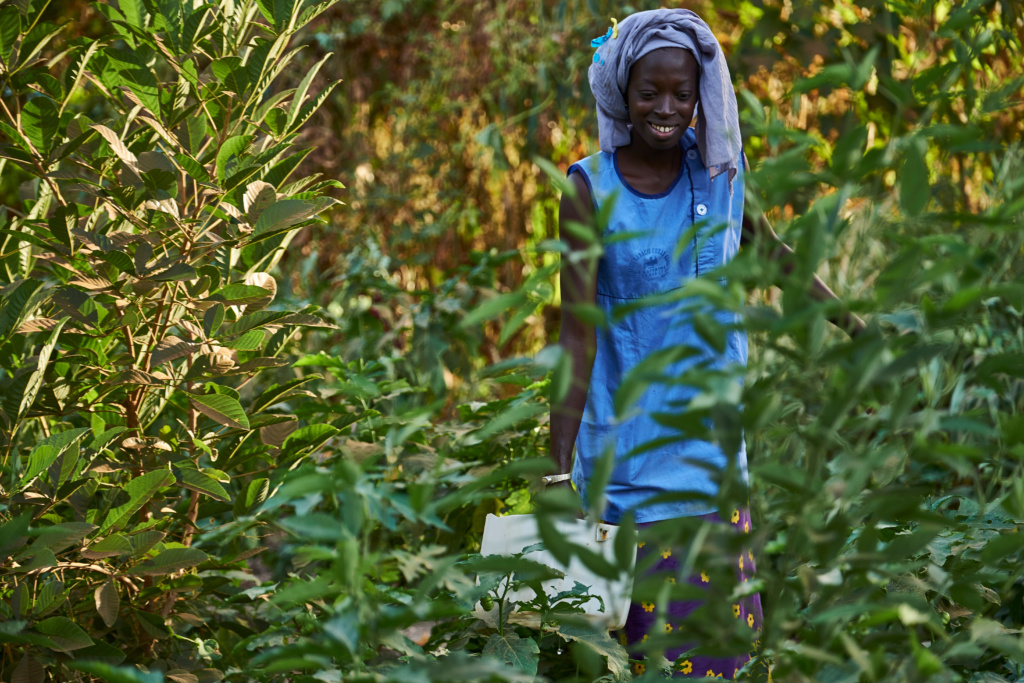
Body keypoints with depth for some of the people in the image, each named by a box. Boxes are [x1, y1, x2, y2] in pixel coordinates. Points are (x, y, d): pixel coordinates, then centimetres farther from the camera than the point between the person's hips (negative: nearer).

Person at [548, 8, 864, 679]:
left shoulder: (720, 167, 1)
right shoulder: (592, 190, -10)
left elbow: (771, 252, 19)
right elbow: (577, 330, -12)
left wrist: (857, 326, 26)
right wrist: (561, 467, -15)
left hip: (713, 434, 4)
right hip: (633, 441, -4)